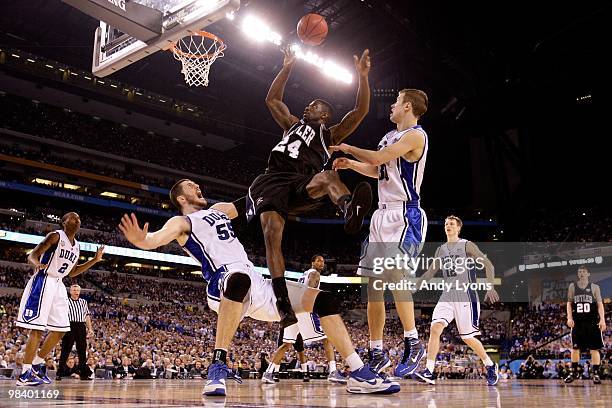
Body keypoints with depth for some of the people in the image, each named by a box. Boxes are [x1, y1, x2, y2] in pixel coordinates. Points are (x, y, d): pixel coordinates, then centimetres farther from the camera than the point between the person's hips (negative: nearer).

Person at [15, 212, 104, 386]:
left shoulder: (76, 246, 13)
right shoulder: (55, 236, -10)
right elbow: (32, 255, -15)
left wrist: (95, 260, 15)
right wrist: (37, 264, -39)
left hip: (58, 285, 8)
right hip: (43, 282, -8)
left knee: (60, 329, 9)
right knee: (37, 329, -11)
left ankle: (37, 364, 21)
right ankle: (25, 373, -6)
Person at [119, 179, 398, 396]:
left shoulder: (219, 209, 30)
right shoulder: (182, 222, 6)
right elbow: (156, 238, -15)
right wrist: (141, 240, -39)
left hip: (257, 283, 8)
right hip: (224, 283, -7)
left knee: (323, 300, -2)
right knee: (240, 279, -46)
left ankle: (359, 374, -4)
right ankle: (218, 365, -41)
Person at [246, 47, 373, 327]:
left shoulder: (331, 134, 21)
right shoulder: (293, 125, 34)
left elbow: (361, 111, 11)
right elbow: (272, 99, 38)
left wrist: (362, 76, 1)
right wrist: (287, 68, 34)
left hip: (302, 186, -3)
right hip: (272, 180, 4)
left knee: (327, 177, -37)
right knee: (271, 235, -20)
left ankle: (351, 211, -73)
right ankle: (283, 304, -26)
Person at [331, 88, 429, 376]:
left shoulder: (415, 135, -10)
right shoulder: (390, 136, 19)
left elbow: (378, 158, -18)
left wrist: (346, 147, -5)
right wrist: (351, 164, 14)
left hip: (405, 215, -9)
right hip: (383, 214, 9)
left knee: (395, 272, -25)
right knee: (373, 283, 5)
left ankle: (413, 344, -11)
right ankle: (377, 353, 12)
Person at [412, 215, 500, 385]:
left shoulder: (467, 245, -2)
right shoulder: (441, 250, 14)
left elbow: (488, 265, -5)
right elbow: (430, 272, 22)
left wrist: (491, 287, -18)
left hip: (466, 297, -5)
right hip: (447, 296, 5)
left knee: (468, 337, 1)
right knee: (435, 328, -15)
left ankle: (490, 366, 26)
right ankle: (429, 372, -15)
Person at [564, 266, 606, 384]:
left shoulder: (594, 287, 3)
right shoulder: (572, 286, 7)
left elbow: (600, 304, -2)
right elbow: (569, 303, 9)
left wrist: (602, 319, -13)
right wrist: (569, 318, -4)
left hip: (592, 322, -2)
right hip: (577, 322, 2)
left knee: (594, 348, 0)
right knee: (575, 348, 6)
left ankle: (596, 374, 6)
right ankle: (574, 372, 15)